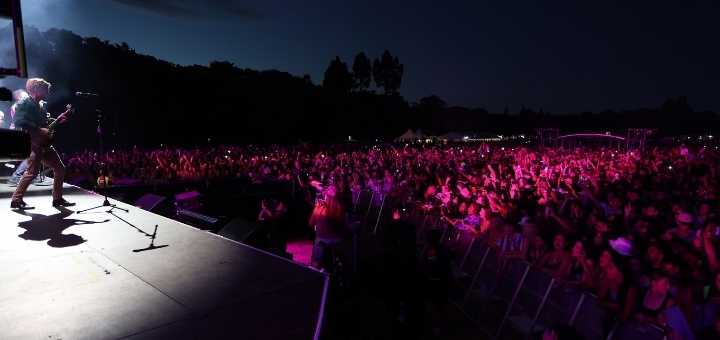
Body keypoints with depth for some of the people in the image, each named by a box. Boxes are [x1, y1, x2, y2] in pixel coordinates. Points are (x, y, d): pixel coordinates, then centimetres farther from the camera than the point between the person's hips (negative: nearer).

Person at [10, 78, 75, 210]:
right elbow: (19, 121, -21)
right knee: (32, 172, -14)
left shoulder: (38, 106, 19)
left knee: (60, 169, 8)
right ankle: (16, 200, -1)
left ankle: (57, 199, 14)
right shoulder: (25, 103, -8)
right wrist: (39, 130, -23)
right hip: (33, 143, -9)